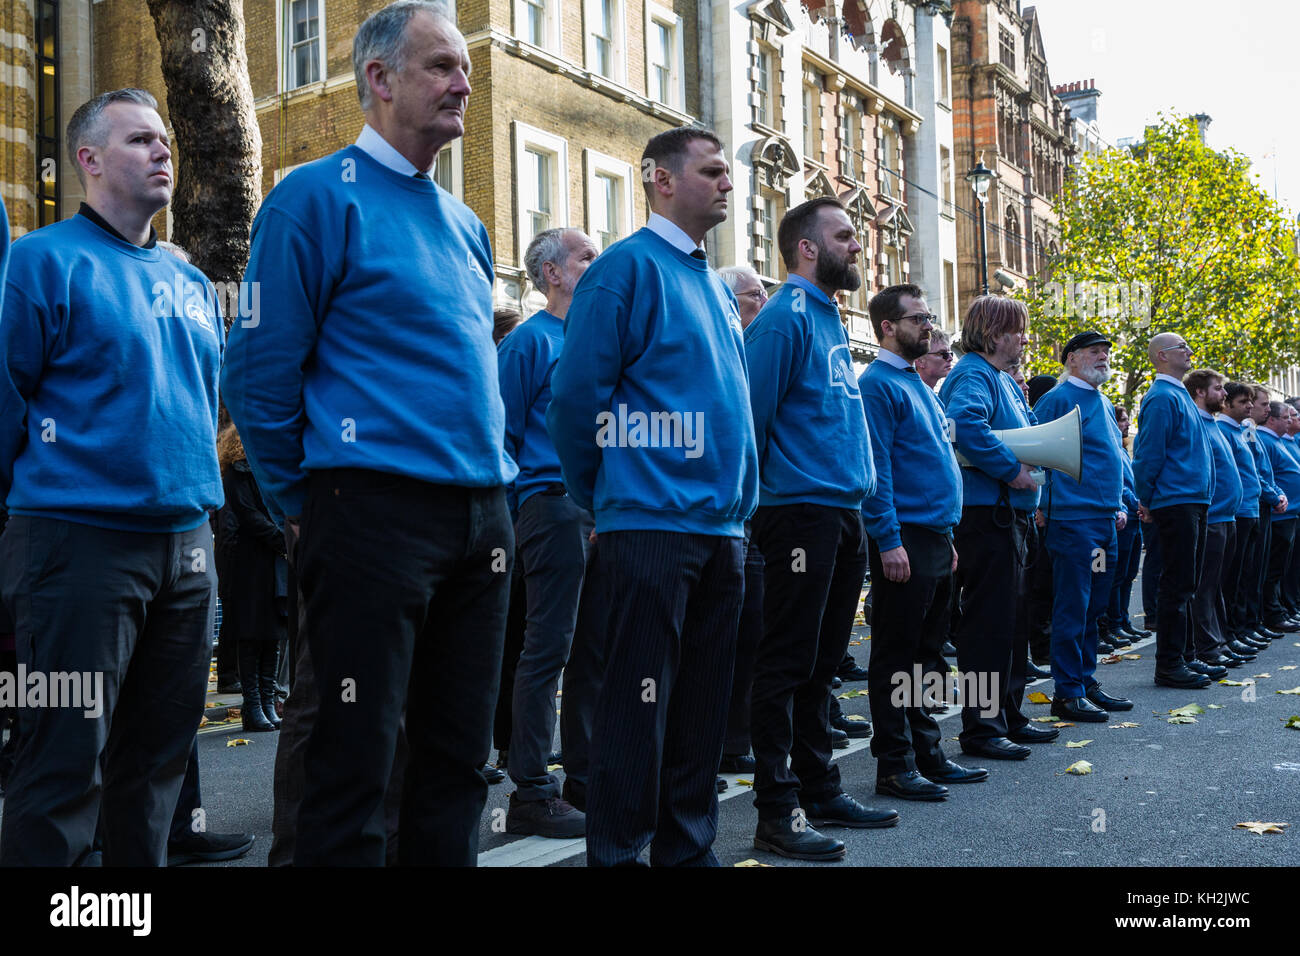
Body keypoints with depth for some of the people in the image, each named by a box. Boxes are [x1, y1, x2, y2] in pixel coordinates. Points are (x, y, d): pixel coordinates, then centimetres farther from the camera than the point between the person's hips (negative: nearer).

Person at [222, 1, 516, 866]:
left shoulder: (465, 225, 17)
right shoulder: (319, 198, -5)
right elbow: (261, 376, -7)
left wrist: (496, 478, 17)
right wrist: (304, 503, -2)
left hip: (482, 518, 7)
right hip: (374, 512, -7)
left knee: (458, 758, 13)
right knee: (355, 762, 0)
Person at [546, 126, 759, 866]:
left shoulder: (718, 286, 18)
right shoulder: (629, 266, -6)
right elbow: (579, 395, -10)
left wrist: (739, 500, 18)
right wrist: (600, 498, -2)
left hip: (723, 526, 8)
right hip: (654, 522, -8)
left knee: (702, 705, 12)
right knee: (639, 702, -3)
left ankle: (687, 848, 23)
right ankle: (616, 853, 8)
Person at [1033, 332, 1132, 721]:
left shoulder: (1103, 403, 18)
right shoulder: (1058, 399, -9)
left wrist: (1120, 504, 17)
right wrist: (1048, 506, -16)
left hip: (1106, 521, 9)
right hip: (1074, 520, -9)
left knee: (1094, 607, 13)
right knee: (1072, 608, -6)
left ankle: (1086, 683, 22)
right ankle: (1067, 693, 0)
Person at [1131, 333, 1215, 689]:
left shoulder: (1179, 395, 18)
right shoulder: (1162, 398, -13)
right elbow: (1149, 453, -15)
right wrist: (1148, 500, -8)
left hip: (1193, 501, 10)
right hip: (1176, 503, -10)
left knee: (1186, 584, 13)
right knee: (1176, 585, -7)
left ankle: (1180, 657, 20)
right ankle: (1168, 666, -2)